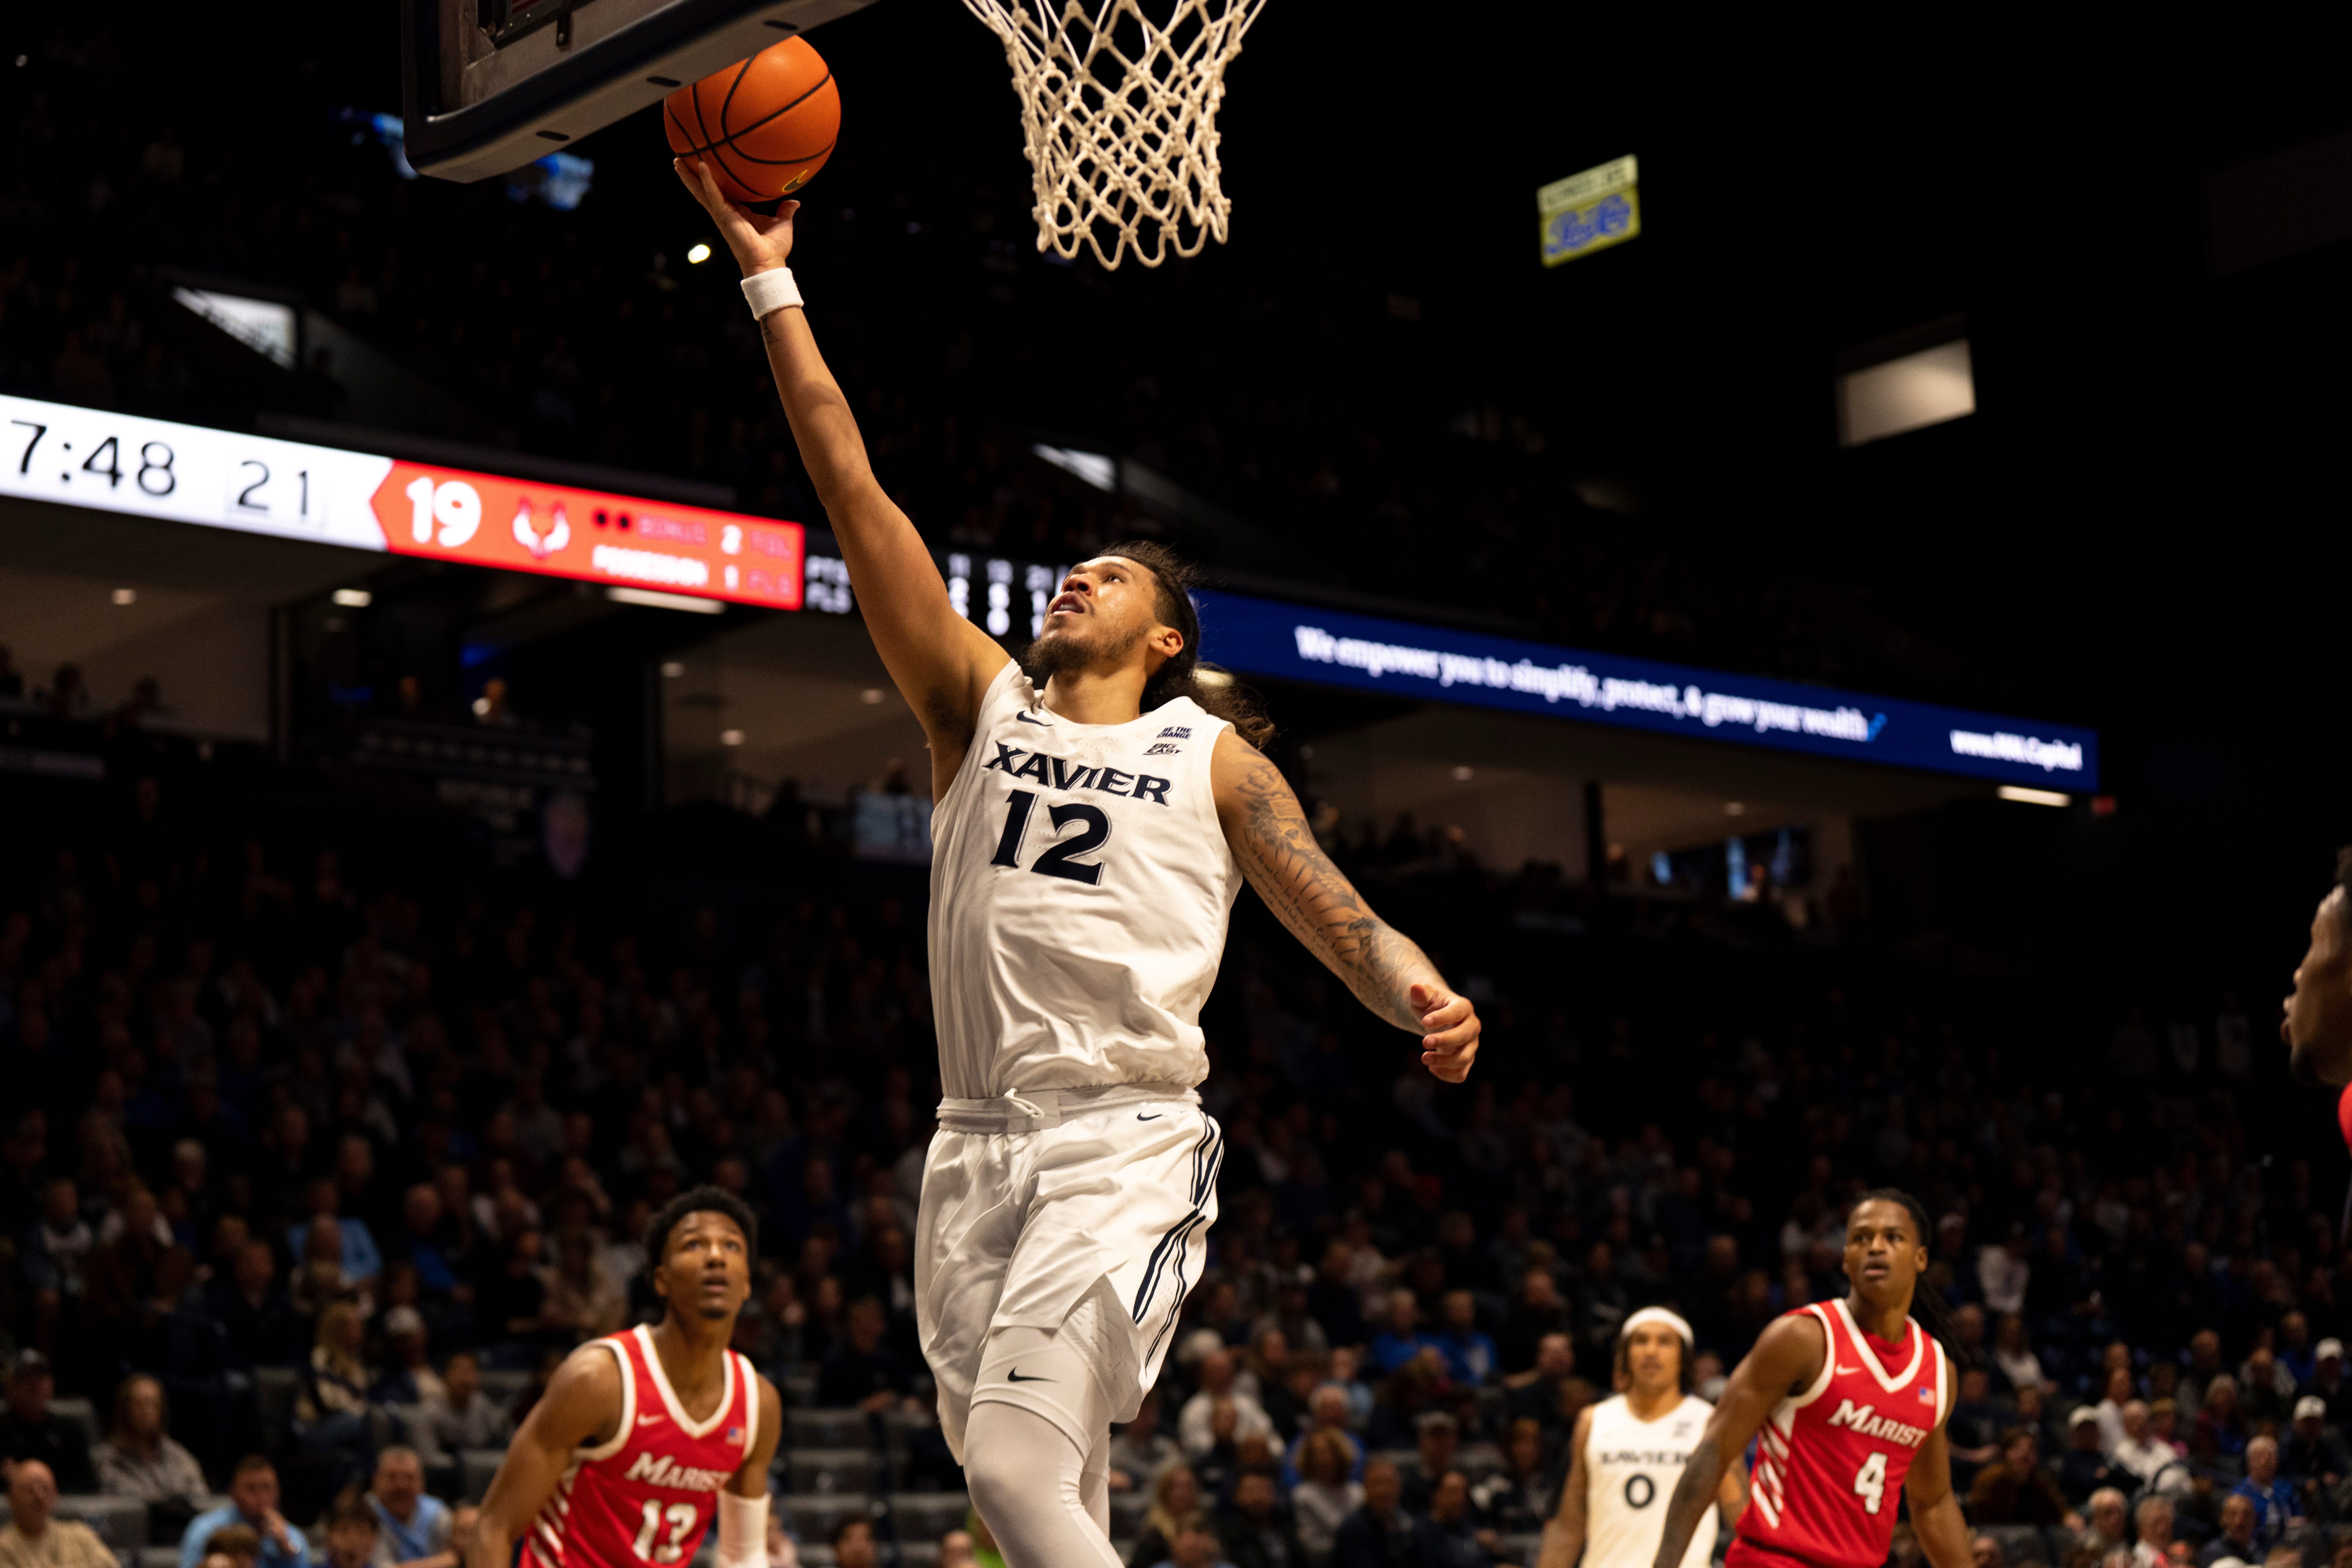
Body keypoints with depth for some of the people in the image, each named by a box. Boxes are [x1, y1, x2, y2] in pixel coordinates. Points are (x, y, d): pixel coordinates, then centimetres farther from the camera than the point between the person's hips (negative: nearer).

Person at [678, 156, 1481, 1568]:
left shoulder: (1212, 757, 9)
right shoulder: (984, 703, 14)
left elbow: (1336, 911, 1)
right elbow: (856, 494, 10)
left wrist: (1422, 996, -23)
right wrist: (772, 286, 6)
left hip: (1128, 1147, -4)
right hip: (981, 1145, 4)